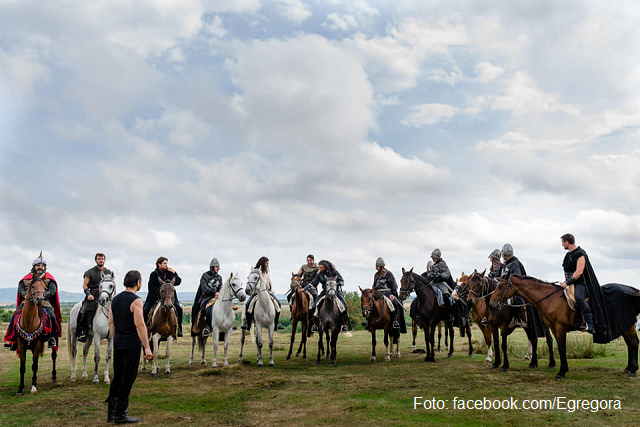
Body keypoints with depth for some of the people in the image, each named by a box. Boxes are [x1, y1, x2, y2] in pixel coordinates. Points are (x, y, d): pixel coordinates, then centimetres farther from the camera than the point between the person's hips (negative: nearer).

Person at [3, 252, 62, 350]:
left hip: (44, 302, -2)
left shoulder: (48, 279, 11)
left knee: (51, 314, -25)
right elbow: (20, 289, 6)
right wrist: (25, 295, -16)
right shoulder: (27, 278, 16)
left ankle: (52, 337, -10)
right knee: (16, 314, -18)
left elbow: (53, 290, -2)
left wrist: (44, 294, -22)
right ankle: (10, 339, -7)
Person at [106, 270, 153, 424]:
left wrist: (115, 341, 20)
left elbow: (111, 323, 12)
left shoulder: (115, 299, 9)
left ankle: (111, 412, 23)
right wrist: (147, 347, -17)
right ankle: (120, 415, 7)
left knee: (117, 377, 17)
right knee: (127, 379, 1)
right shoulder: (136, 301, -16)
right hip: (131, 345, -8)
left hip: (118, 343, 8)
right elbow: (140, 325, -20)